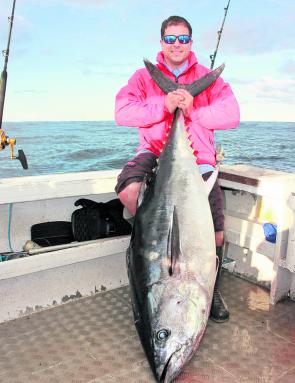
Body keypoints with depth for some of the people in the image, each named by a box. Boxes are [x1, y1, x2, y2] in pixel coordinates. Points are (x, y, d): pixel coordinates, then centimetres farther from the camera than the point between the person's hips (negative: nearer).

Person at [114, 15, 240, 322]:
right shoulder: (144, 76, 9)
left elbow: (232, 116, -2)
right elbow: (122, 113, -7)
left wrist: (193, 109, -15)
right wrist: (164, 106, -18)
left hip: (197, 157, 1)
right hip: (156, 150, 0)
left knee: (215, 234, -6)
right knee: (127, 189, -34)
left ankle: (212, 290, 20)